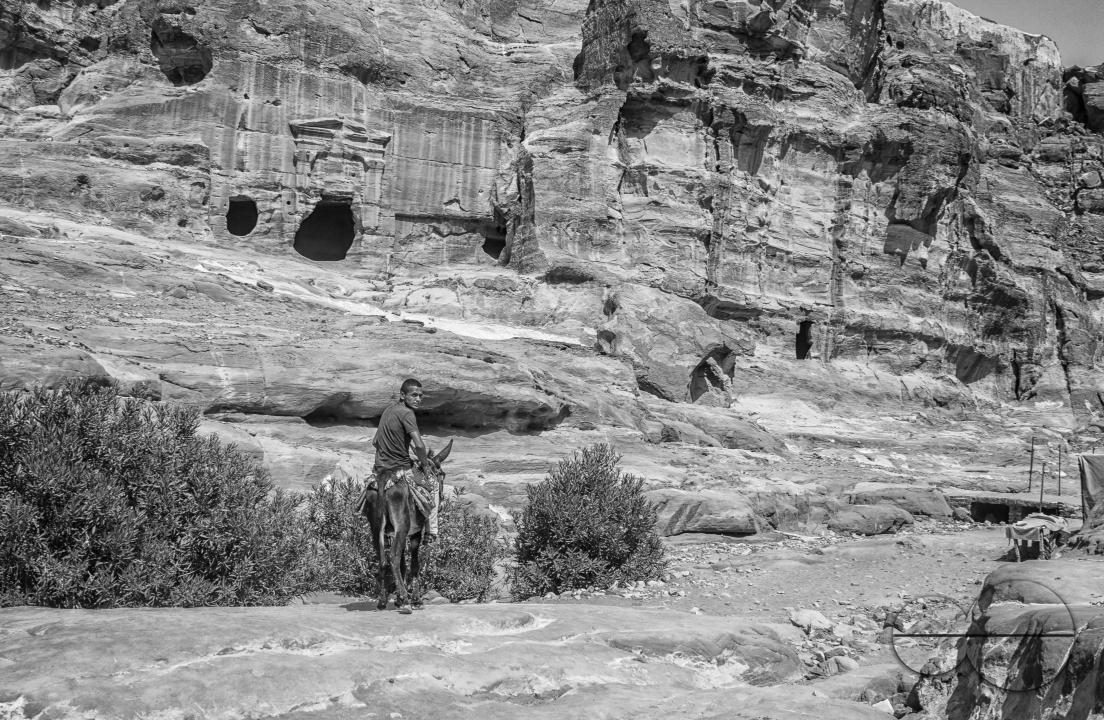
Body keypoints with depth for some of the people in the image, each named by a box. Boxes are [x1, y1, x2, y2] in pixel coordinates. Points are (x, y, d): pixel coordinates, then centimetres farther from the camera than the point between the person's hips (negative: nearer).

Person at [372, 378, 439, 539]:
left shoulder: (389, 409, 8)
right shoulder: (406, 413, -17)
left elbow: (375, 442, 17)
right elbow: (419, 445, -28)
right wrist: (424, 464, -11)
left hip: (381, 470, 7)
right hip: (402, 470, -7)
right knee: (433, 485, 18)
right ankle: (431, 531, 19)